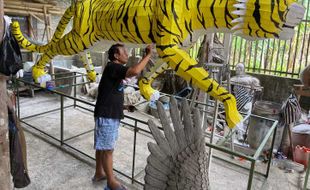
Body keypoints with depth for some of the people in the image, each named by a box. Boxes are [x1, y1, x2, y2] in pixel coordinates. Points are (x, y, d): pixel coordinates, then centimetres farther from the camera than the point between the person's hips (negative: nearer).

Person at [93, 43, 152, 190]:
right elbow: (135, 71, -32)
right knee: (107, 149, 1)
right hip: (106, 116, -10)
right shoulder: (112, 67, -18)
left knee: (102, 146, 20)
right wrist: (148, 55, -24)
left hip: (111, 114, 10)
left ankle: (99, 173, 35)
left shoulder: (116, 69, 14)